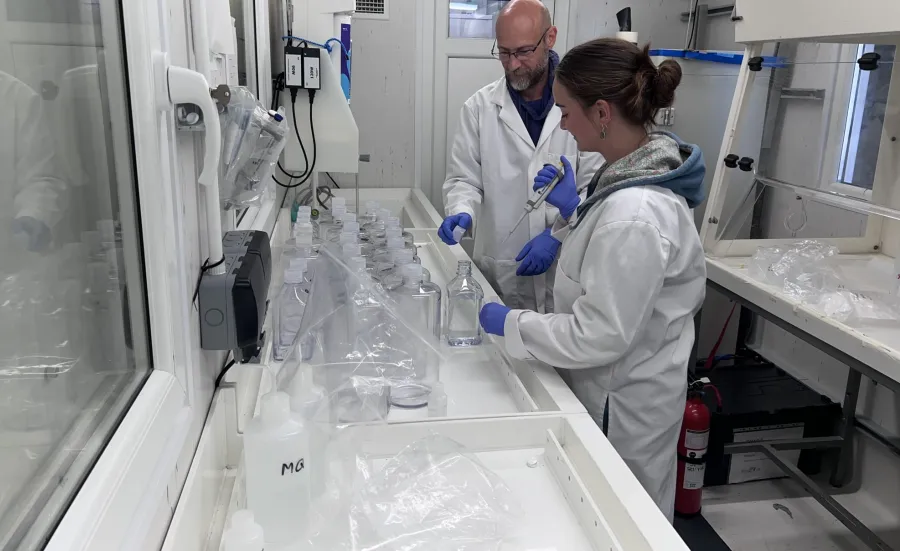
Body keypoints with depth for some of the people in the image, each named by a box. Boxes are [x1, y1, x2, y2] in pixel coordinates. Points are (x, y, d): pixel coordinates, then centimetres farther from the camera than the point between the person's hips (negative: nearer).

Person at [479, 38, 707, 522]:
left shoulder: (634, 216, -32)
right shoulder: (632, 176, -2)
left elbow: (599, 337, -28)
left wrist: (511, 324, -17)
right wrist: (573, 209, 1)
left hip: (623, 405, -9)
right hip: (611, 389, 9)